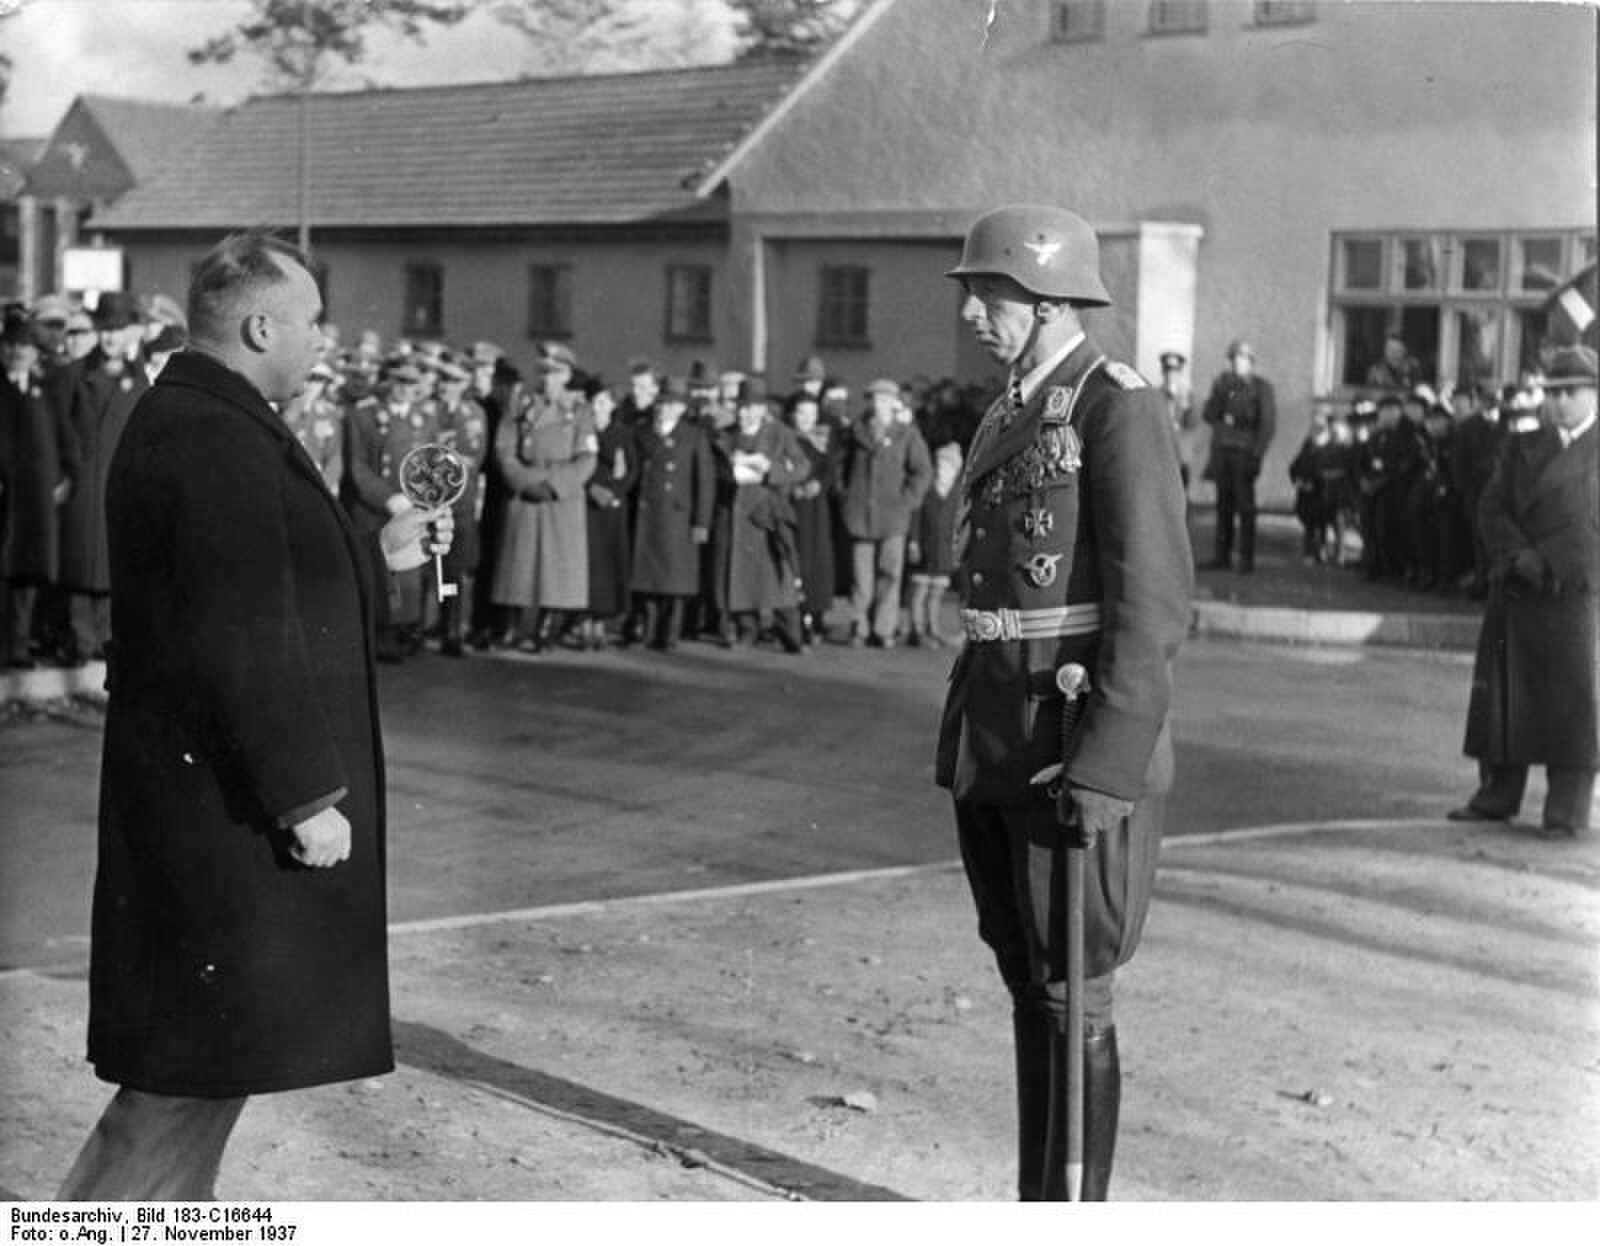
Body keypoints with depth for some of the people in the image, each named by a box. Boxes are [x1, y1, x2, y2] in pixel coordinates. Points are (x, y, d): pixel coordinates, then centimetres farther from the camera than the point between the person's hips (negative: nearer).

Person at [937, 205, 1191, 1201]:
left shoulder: (1122, 411, -11)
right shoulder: (1011, 418, 16)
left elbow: (1156, 607, -18)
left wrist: (1105, 769, -23)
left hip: (1083, 744, -9)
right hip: (995, 744, 9)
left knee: (1071, 998, -1)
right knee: (1026, 987, 15)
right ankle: (1037, 1208, 26)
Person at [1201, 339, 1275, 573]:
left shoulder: (1260, 386, 1)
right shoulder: (1221, 383, 13)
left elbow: (1268, 422, -4)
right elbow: (1209, 415, 9)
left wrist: (1257, 454, -11)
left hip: (1244, 451, -4)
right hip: (1221, 450, 4)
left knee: (1245, 504, -6)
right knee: (1223, 503, 5)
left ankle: (1247, 557, -4)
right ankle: (1223, 555, 9)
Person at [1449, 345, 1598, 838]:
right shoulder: (1521, 447, 15)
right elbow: (1492, 508, 7)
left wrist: (1546, 563, -11)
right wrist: (1521, 556, -9)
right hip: (1517, 592, 4)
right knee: (1505, 696, 7)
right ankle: (1497, 797, 17)